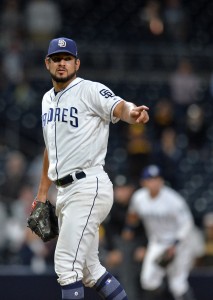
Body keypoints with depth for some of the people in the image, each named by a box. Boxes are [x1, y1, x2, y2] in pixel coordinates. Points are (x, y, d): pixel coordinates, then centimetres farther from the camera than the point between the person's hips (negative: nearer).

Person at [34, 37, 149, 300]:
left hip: (89, 187, -9)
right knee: (88, 270, 12)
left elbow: (118, 107, -25)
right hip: (64, 191, 9)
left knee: (67, 265, -15)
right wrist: (42, 193, 23)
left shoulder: (90, 91, -7)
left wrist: (133, 113, -49)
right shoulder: (48, 99, 17)